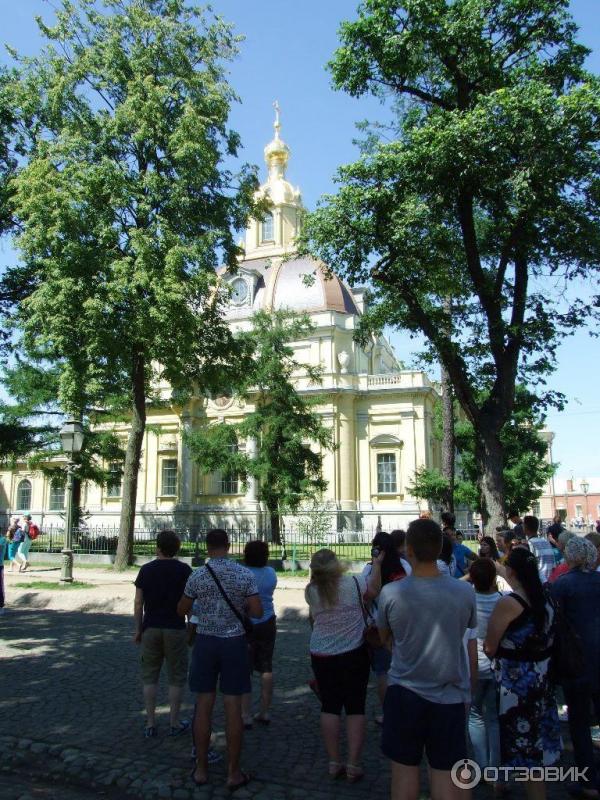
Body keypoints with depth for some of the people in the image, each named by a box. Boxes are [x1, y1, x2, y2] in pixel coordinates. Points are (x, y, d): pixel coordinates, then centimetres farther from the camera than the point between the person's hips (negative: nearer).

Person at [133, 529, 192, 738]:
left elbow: (138, 603, 0)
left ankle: (150, 724, 14)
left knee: (150, 676, 12)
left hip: (151, 628, 2)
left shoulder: (146, 570, -1)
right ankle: (174, 724, 13)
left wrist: (138, 630, 9)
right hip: (175, 629, -2)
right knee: (176, 677, 9)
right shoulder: (184, 570, -6)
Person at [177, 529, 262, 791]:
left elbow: (182, 611, 6)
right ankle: (233, 773, 14)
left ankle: (201, 769, 20)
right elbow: (257, 612, -9)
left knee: (203, 706, 10)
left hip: (205, 642, 1)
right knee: (233, 707, 5)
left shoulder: (197, 576, -6)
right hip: (234, 642, -1)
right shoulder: (245, 574, -9)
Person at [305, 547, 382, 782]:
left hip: (321, 656, 2)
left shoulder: (311, 591, -8)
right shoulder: (353, 583, -14)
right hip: (354, 654, -2)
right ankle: (353, 765, 10)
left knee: (329, 707, 12)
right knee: (355, 707, 8)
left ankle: (334, 763, 17)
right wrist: (377, 564, 15)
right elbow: (374, 590, 5)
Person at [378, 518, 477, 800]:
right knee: (446, 773, 11)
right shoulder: (465, 592, -12)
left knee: (404, 770, 14)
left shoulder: (390, 593, -16)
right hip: (450, 695, 1)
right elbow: (471, 644, 3)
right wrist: (471, 687, 18)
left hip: (404, 692, -1)